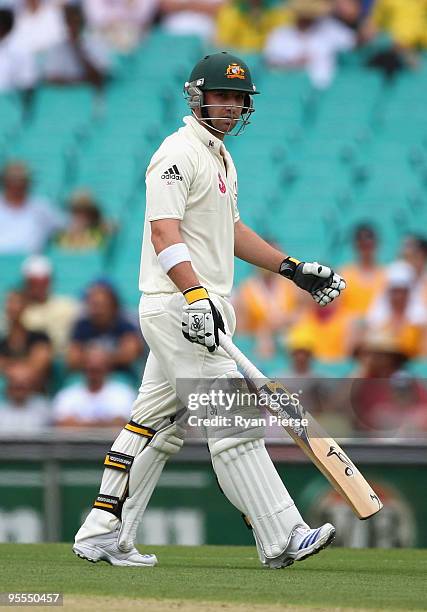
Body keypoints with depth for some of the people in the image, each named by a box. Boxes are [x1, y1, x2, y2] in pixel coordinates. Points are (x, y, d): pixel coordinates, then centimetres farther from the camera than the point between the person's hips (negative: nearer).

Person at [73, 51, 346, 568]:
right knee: (234, 420, -12)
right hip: (177, 306, -10)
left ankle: (103, 536, 15)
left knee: (156, 424, 11)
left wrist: (293, 268, 25)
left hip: (196, 308, 10)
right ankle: (281, 539, -15)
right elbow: (164, 232, -23)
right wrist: (196, 296, -35)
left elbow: (229, 230, 31)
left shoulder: (221, 157, 20)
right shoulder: (178, 153, -12)